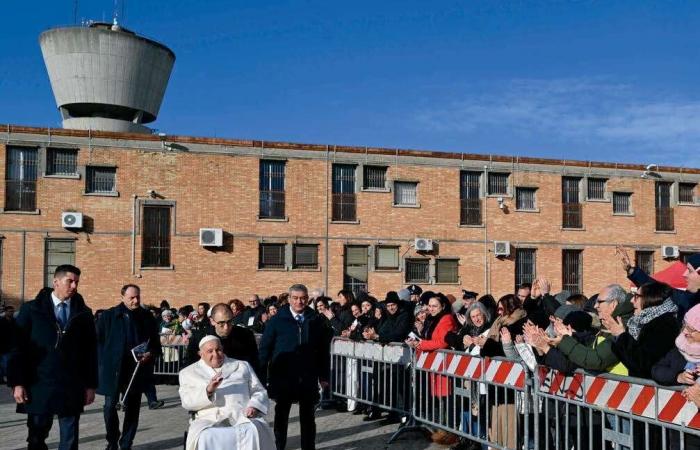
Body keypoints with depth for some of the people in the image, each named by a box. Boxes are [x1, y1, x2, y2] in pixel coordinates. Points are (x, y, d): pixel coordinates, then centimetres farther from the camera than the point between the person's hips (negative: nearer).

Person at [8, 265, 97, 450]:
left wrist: (91, 385, 4)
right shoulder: (31, 309, 0)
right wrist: (17, 383, -8)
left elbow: (90, 351, 6)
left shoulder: (84, 313, 5)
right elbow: (18, 348, -2)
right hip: (39, 387, -1)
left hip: (72, 388, 1)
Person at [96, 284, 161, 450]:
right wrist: (104, 362, -8)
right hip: (113, 369, -2)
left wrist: (150, 354, -8)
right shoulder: (109, 316, 1)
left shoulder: (147, 317, 6)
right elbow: (99, 341, 1)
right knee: (110, 407, -1)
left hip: (137, 370, 2)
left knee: (132, 408, 7)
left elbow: (156, 343, 12)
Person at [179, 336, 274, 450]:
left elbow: (259, 392, 21)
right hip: (210, 419, -1)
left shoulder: (242, 366, 26)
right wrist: (208, 390, -15)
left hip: (243, 416, 1)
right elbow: (187, 401, 4)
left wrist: (254, 406, -2)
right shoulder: (188, 373, 20)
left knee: (253, 432, -34)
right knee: (206, 437, -36)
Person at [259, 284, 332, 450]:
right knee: (281, 414, 11)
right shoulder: (277, 320, -2)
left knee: (307, 416, 10)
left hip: (308, 377, 1)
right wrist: (262, 374, -8)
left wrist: (324, 376, 3)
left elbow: (324, 350, 5)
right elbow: (264, 348, -2)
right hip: (283, 376, -1)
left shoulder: (316, 321, 2)